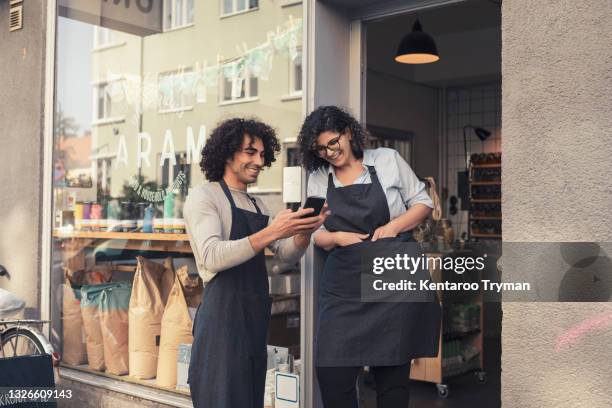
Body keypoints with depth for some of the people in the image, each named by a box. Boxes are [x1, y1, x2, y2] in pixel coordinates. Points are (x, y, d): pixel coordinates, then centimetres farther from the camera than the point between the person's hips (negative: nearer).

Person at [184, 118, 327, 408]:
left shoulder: (257, 205, 18)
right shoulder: (204, 196, -6)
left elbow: (287, 255, 13)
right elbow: (212, 257, -20)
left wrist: (304, 231, -8)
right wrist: (271, 232, -27)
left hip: (255, 316, 8)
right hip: (223, 314, -8)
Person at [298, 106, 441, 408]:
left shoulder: (387, 160, 4)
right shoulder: (317, 180, 10)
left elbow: (423, 203, 8)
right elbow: (315, 233, 13)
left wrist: (393, 226, -8)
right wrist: (337, 238, -8)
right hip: (343, 285, 2)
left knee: (392, 372, 5)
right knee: (331, 371, -7)